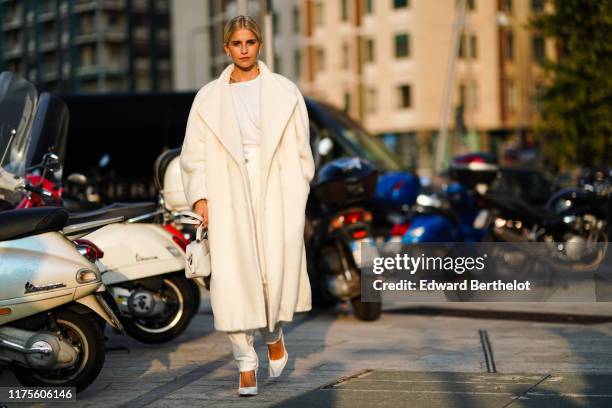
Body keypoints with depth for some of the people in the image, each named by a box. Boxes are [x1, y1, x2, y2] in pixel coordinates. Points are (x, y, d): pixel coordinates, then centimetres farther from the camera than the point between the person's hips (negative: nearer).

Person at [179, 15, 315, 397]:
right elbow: (194, 154, 9)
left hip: (276, 192, 0)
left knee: (277, 273, -8)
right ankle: (246, 362, 5)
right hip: (229, 195, 1)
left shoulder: (285, 92, 8)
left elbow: (301, 150, 7)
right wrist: (199, 197, -3)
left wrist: (297, 199, -1)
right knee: (233, 278, -6)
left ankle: (274, 335, 24)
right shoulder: (209, 97, 10)